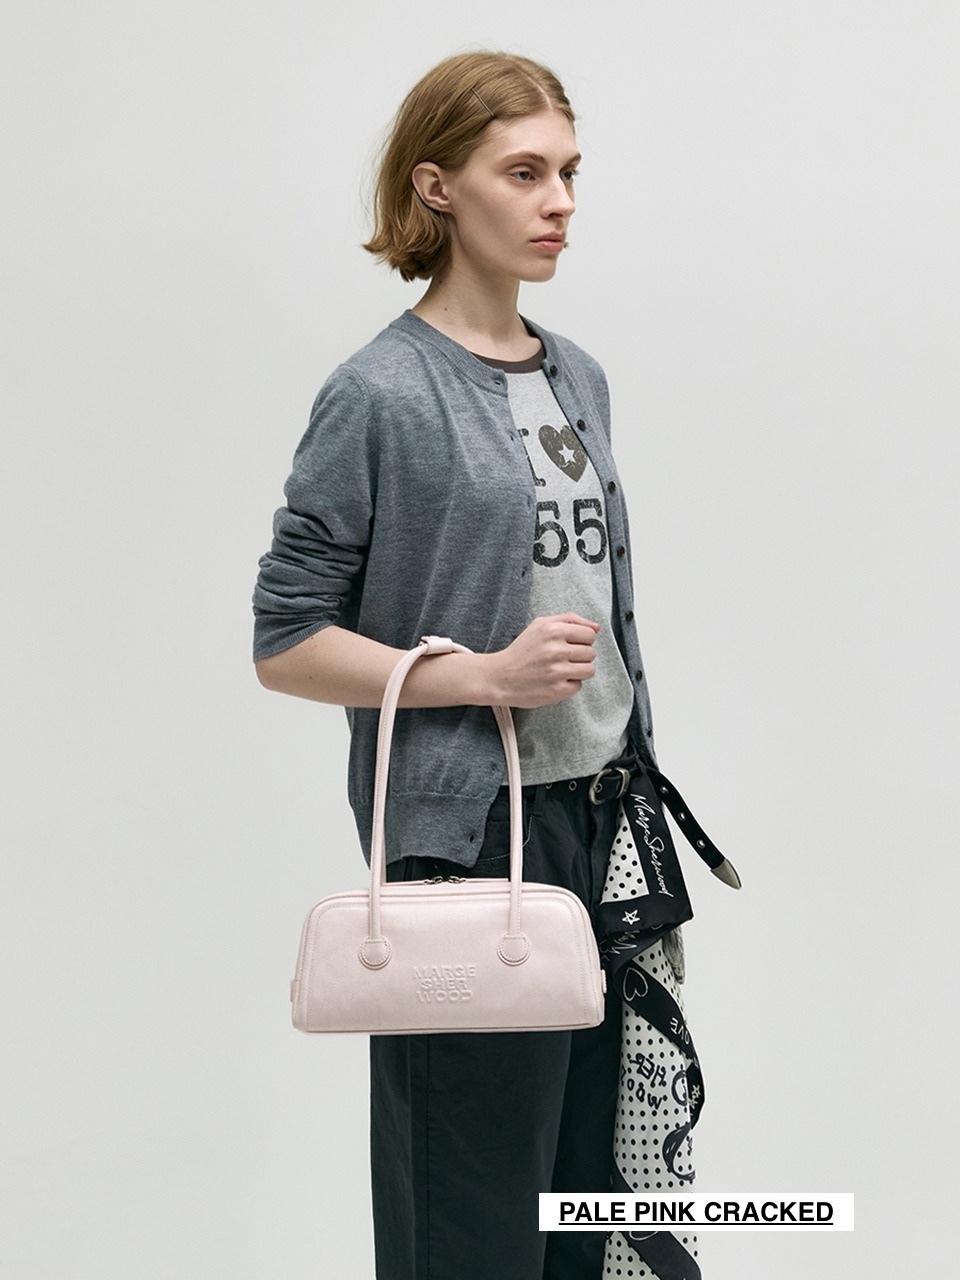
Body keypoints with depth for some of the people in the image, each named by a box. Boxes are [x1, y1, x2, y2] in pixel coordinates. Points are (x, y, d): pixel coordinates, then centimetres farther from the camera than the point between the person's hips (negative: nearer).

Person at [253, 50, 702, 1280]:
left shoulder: (578, 380, 10)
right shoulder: (382, 397, -10)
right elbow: (286, 643, -9)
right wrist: (490, 676, -18)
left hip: (602, 820, 7)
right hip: (470, 831, -6)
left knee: (587, 1172, 14)